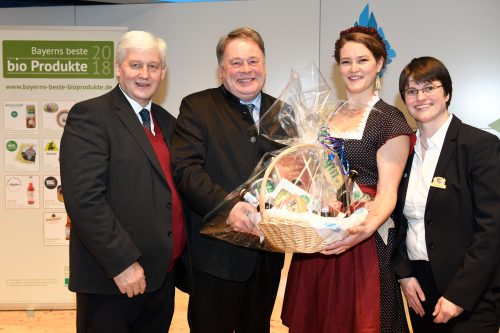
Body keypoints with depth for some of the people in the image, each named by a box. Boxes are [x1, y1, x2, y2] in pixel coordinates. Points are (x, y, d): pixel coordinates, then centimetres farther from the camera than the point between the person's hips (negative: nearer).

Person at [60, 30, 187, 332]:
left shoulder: (166, 121, 12)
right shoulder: (89, 115, -10)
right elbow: (83, 197, -18)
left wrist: (180, 257, 8)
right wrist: (122, 263, -20)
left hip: (163, 274, 7)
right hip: (111, 279, -6)